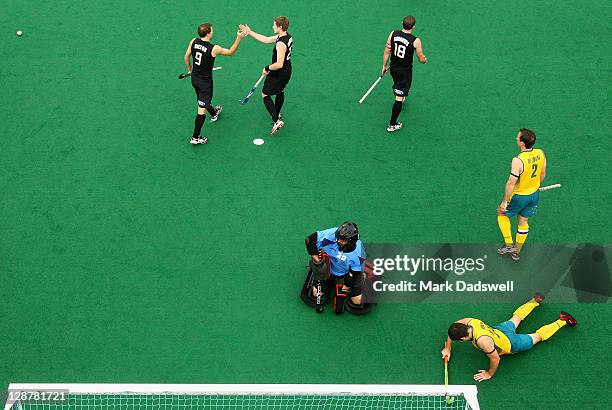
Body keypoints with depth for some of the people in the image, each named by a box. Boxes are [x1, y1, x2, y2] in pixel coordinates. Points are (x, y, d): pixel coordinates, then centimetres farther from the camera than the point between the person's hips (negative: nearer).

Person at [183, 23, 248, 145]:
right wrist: (239, 38, -3)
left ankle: (214, 113, 63)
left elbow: (186, 57, 4)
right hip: (205, 82, -7)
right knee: (202, 110, 1)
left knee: (203, 99, 33)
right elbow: (230, 52, -9)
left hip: (194, 78, 7)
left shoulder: (193, 42, -10)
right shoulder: (214, 49, -26)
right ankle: (196, 138, 7)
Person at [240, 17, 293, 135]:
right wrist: (250, 32, 8)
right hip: (287, 72, 9)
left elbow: (279, 64, -36)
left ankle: (277, 121, -5)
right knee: (280, 92, 30)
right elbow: (266, 39, 8)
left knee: (265, 94, 5)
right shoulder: (287, 37, -1)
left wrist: (267, 68, -19)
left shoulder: (281, 44, -30)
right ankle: (277, 115, 53)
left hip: (278, 74, -9)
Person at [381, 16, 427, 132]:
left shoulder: (393, 34, -11)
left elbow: (387, 52, -2)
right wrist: (425, 59, 14)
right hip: (405, 71, -5)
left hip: (393, 68, 5)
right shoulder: (415, 41, -22)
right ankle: (392, 125, 6)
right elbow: (422, 59, -11)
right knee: (399, 98, 2)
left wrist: (384, 66, 12)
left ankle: (401, 99, 67)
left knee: (397, 85, 36)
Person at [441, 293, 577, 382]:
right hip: (500, 329, 6)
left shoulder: (482, 340, -48)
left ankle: (562, 320, 31)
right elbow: (453, 328, -7)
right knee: (516, 318, 37)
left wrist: (489, 374, -21)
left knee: (538, 336, 18)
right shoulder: (469, 321, -28)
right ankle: (535, 301, 59)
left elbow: (495, 358, -38)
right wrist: (448, 348, -7)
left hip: (512, 344, -6)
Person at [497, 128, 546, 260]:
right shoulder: (541, 154, -11)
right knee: (523, 222, 21)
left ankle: (509, 244, 22)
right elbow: (543, 174, 4)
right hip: (534, 195, 6)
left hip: (519, 196, -6)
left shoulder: (518, 161, -32)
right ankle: (517, 252, 36)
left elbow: (511, 183, -26)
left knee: (502, 214, 21)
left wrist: (505, 202, -15)